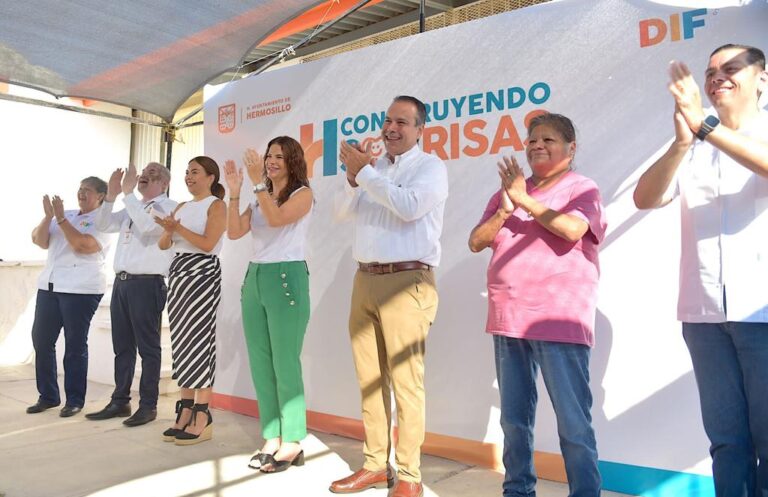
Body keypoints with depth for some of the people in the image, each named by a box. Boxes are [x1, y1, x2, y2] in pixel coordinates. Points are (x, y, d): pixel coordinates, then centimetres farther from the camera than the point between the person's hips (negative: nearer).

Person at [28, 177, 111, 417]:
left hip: (81, 289, -7)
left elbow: (82, 245, -19)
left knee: (75, 345, -2)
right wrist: (48, 216, -5)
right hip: (49, 285, 7)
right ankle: (48, 396, 19)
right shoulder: (67, 215, 17)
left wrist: (60, 218, -14)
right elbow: (39, 240, 9)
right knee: (41, 340, 6)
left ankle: (75, 400, 9)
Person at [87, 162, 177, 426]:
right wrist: (111, 195, 3)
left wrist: (127, 192, -17)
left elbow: (148, 225, -22)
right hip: (121, 281, 8)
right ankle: (120, 401, 22)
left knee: (148, 347, -2)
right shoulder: (131, 207, 20)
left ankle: (148, 406, 5)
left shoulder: (168, 206, -4)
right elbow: (103, 225, 16)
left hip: (147, 283, -8)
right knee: (122, 346, 13)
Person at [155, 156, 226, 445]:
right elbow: (163, 245, 15)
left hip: (202, 273, -8)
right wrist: (169, 230, -5)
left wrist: (178, 227, -17)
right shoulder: (182, 207, 20)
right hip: (178, 272, 8)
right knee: (182, 341, 6)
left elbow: (207, 244, -14)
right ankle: (186, 413, 13)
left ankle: (202, 420, -5)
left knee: (198, 340, -10)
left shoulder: (216, 205, -1)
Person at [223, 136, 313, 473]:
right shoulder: (260, 200, 18)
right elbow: (234, 233, 6)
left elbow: (277, 219, -18)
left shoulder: (302, 193, 0)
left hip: (286, 277, -7)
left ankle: (292, 443, 2)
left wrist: (258, 183, -17)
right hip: (255, 277, 7)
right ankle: (272, 438, 16)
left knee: (285, 364, -6)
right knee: (260, 364, 7)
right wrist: (235, 192, -2)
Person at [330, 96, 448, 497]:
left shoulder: (430, 166, 0)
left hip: (406, 281, -6)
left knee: (405, 380, -6)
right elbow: (342, 212, 14)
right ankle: (375, 464, 22)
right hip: (365, 280, 7)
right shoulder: (373, 167, 18)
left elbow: (411, 205, -18)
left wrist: (365, 172, -10)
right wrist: (354, 177, -2)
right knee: (369, 378, 10)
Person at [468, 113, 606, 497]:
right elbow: (476, 242, 10)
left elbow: (572, 229, -19)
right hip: (508, 319, 6)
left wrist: (524, 199, -10)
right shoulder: (507, 191, 16)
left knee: (573, 421, -3)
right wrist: (505, 210, -6)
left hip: (559, 321, -5)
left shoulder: (582, 189, 2)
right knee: (514, 417, 14)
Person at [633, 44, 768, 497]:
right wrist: (681, 142, -15)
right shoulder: (693, 148, 15)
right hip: (704, 312, 3)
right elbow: (645, 199, -1)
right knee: (726, 438, 8)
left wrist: (705, 125, -23)